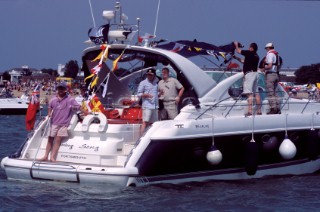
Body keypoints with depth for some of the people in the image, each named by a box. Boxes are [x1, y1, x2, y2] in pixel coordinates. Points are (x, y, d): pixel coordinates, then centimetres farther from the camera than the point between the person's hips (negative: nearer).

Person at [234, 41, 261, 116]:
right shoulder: (256, 56, 17)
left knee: (249, 93, -14)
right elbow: (244, 61, 28)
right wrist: (236, 58, 34)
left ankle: (250, 111, -21)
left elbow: (238, 51, -2)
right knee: (256, 93, 11)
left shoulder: (249, 53, -10)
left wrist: (236, 45, 18)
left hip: (249, 73, -9)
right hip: (254, 74, 9)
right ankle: (259, 111, 14)